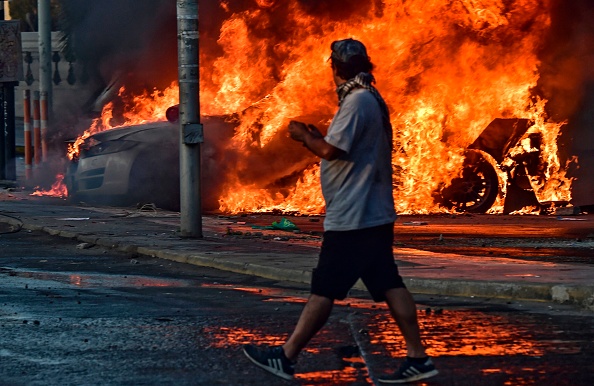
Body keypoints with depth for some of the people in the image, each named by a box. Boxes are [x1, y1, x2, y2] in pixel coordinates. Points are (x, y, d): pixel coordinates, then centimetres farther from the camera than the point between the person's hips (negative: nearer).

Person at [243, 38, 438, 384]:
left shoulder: (357, 101, -15)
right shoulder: (373, 101, 16)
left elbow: (331, 150, -21)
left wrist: (303, 136, -4)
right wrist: (317, 137, 17)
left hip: (352, 219, -9)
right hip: (374, 215, 9)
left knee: (324, 290, -5)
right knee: (389, 286, 6)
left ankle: (286, 357, -1)